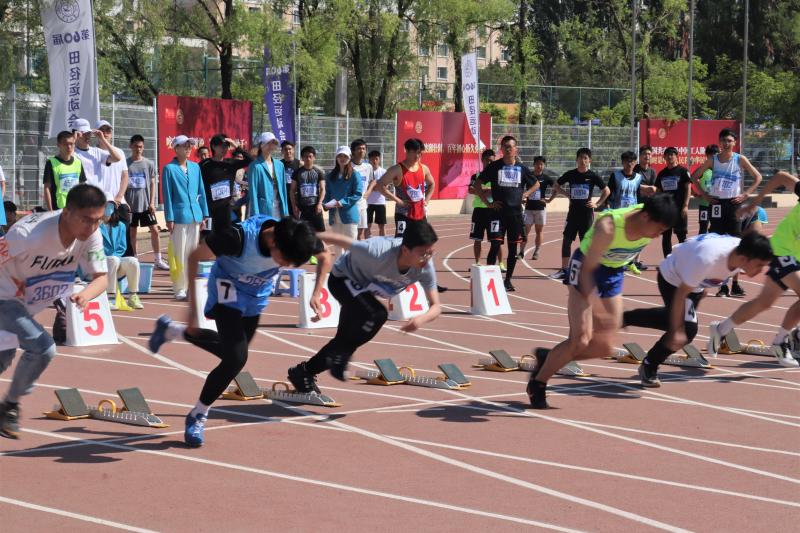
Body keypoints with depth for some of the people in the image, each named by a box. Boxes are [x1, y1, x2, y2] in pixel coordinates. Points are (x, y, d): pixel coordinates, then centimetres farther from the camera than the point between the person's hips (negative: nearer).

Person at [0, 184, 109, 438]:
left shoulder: (91, 236, -19)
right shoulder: (31, 233, -37)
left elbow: (100, 277, -15)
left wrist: (85, 295, -35)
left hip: (29, 304, 7)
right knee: (43, 348, -23)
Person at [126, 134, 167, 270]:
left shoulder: (149, 164, 4)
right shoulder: (126, 163, 0)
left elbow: (152, 184, 5)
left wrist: (152, 202, -3)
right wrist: (124, 202, -5)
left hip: (146, 204, 1)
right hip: (130, 204, -1)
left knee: (154, 230, -3)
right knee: (132, 232, 5)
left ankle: (158, 260, 3)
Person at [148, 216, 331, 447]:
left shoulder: (297, 238, -28)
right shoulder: (239, 236, -40)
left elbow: (325, 258, -5)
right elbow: (195, 257, -24)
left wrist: (316, 294, -18)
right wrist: (193, 305, -24)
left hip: (258, 294, 6)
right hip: (228, 288, -6)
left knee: (232, 351, 22)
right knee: (236, 358, -19)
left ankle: (171, 331, 46)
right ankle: (198, 415, 3)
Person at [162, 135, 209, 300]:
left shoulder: (195, 167, 11)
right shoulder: (169, 169, -4)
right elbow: (167, 195, -5)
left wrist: (204, 214, 10)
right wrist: (169, 219, -9)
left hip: (195, 216, 5)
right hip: (179, 217, -5)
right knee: (180, 255, -3)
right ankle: (179, 290, 1)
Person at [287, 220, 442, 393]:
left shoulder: (426, 268, -29)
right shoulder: (378, 252, -44)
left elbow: (436, 306, -23)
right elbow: (340, 240, -30)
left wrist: (422, 319, -46)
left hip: (363, 288, 7)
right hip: (342, 279, -6)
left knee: (347, 338, 12)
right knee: (377, 315, -30)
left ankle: (303, 372, 31)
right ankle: (339, 357, -9)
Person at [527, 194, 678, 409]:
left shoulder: (650, 223, -17)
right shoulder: (609, 228, -35)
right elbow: (588, 268, -29)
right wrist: (587, 310, -35)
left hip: (614, 273, 7)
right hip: (586, 269, -7)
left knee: (604, 347, 4)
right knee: (580, 341, -16)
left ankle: (548, 359, 24)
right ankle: (537, 383, 3)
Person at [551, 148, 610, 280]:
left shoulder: (592, 176, -4)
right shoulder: (570, 174, 0)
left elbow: (607, 191, 6)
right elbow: (557, 186, 15)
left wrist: (597, 204, 0)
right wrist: (566, 194, 2)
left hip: (586, 213, -2)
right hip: (573, 212, 2)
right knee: (566, 240, 0)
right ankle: (564, 270, 5)